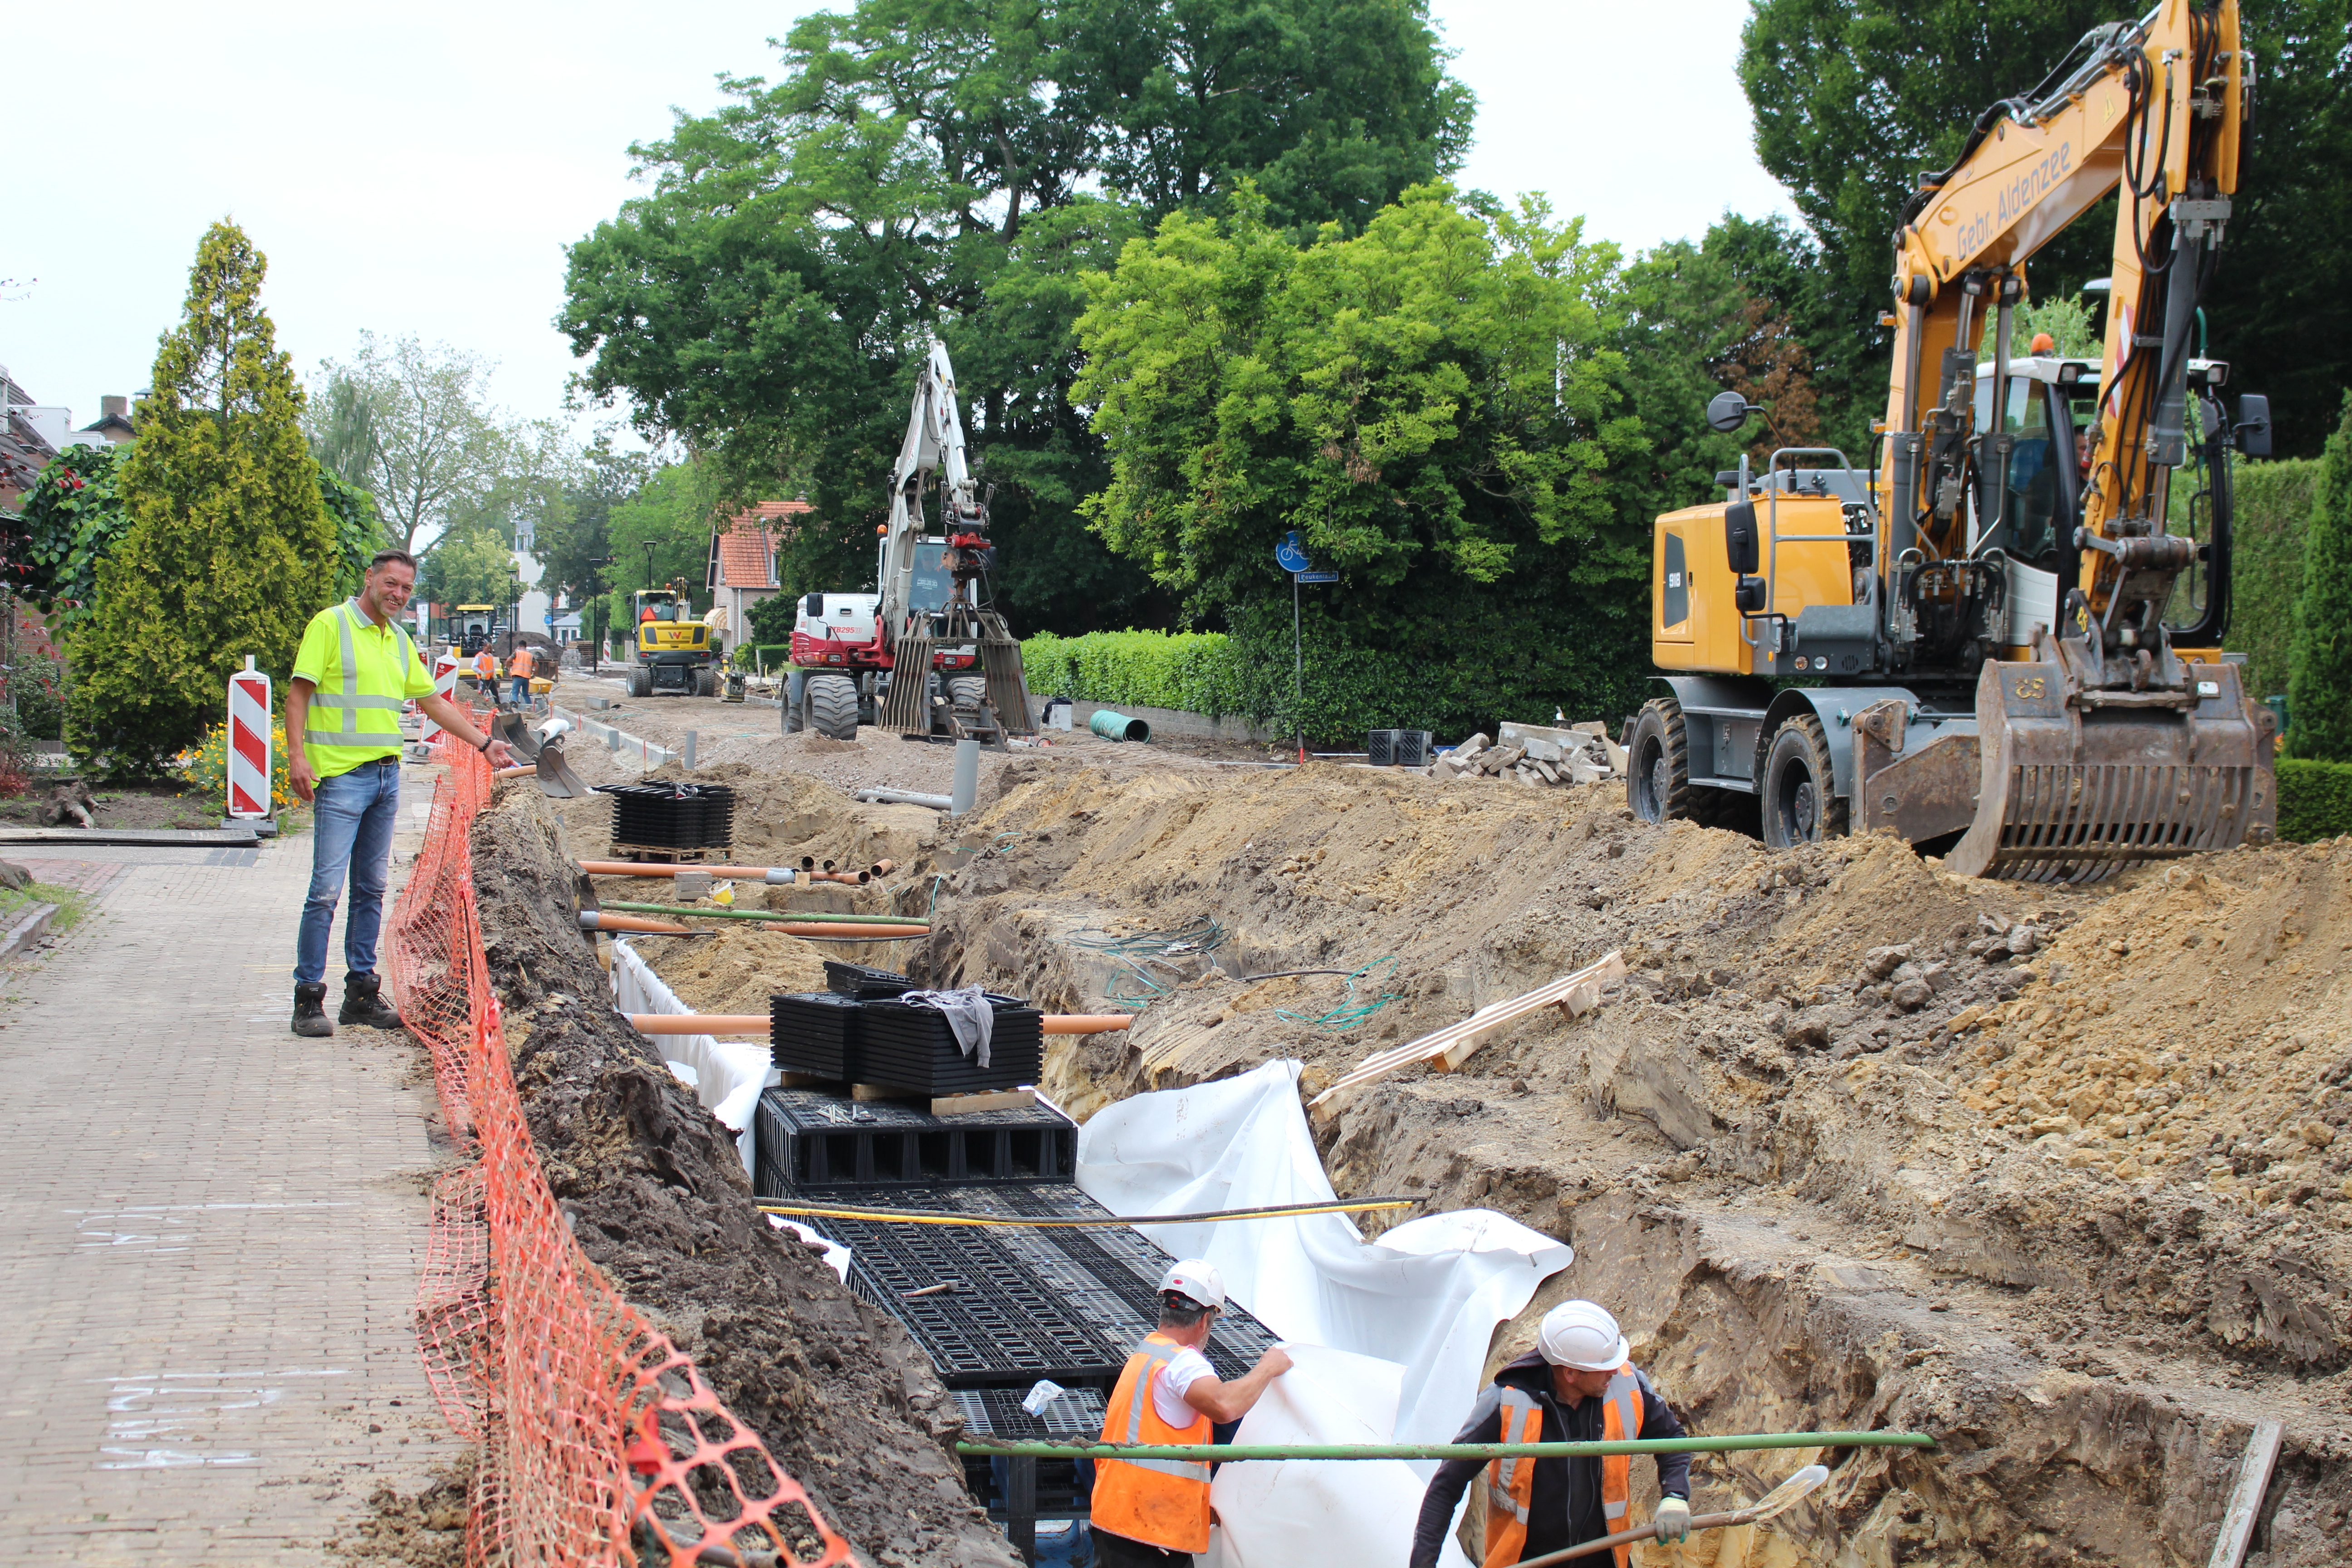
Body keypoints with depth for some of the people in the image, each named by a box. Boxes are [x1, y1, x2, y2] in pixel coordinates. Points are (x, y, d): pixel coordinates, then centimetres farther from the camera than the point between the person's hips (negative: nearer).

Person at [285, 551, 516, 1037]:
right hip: (341, 775, -7)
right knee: (327, 890, -9)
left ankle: (362, 992, 17)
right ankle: (308, 997, -4)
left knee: (371, 890, 11)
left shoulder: (399, 639, 16)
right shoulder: (331, 624, -5)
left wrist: (485, 743, 22)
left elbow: (433, 701, 24)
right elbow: (299, 692, -10)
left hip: (387, 776, 7)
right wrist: (297, 756, -20)